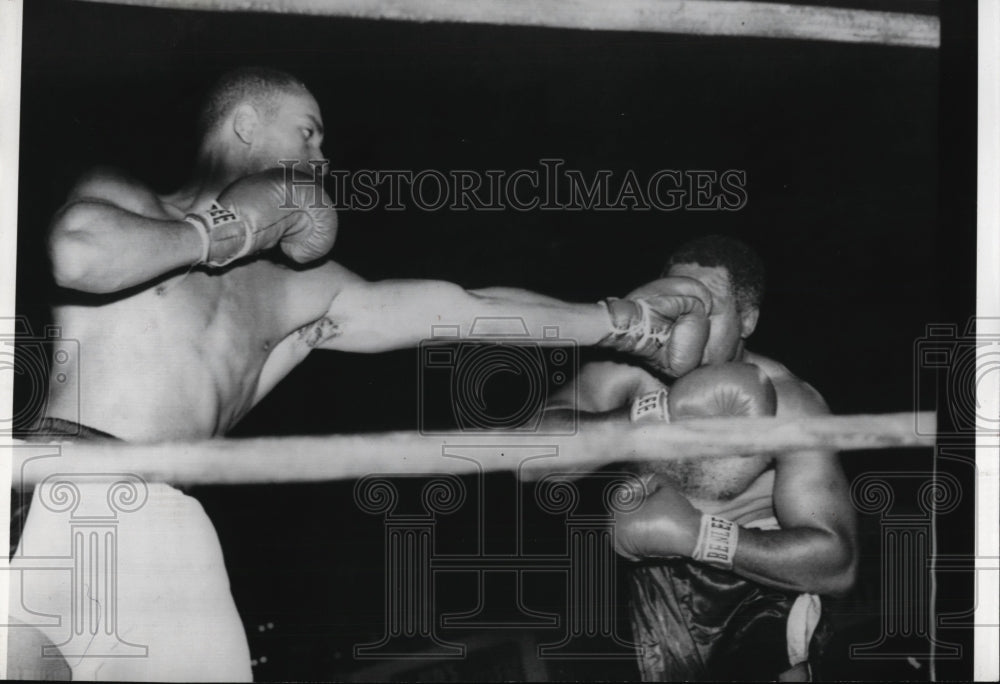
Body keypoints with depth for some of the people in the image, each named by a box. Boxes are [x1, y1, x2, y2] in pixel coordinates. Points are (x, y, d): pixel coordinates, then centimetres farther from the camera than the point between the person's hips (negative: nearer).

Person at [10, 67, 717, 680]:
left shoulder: (301, 289, 23)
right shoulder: (125, 200, 9)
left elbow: (464, 309, 24)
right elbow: (78, 254, -16)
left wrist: (627, 321, 28)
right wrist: (222, 232, 0)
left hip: (167, 522, 5)